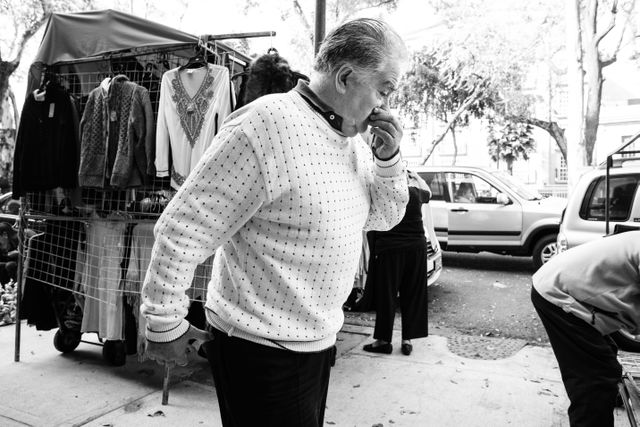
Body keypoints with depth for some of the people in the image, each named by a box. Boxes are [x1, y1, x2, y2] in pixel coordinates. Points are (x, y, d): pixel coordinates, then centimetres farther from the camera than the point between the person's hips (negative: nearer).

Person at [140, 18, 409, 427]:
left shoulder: (352, 139, 4)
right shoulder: (269, 124, -23)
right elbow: (182, 229, -21)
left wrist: (389, 158, -5)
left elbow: (385, 217, 13)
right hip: (263, 351, -8)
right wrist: (165, 325, -13)